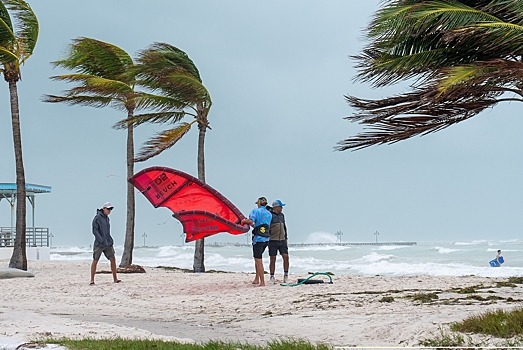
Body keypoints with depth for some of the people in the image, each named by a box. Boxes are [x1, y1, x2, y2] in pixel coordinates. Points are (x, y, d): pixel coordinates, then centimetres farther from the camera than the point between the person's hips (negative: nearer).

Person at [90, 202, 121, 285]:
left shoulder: (107, 218, 14)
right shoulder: (97, 218, -9)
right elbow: (95, 231, -14)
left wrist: (110, 240, 13)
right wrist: (102, 241, -21)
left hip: (108, 243, 7)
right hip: (99, 244, -7)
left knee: (113, 259, 0)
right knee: (95, 261, -3)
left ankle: (115, 279, 4)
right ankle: (92, 280, 2)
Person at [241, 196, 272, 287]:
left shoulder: (256, 211, -5)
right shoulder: (269, 214, 15)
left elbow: (250, 221, -22)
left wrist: (244, 221, -1)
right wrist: (251, 224, 28)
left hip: (258, 238, -7)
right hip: (266, 239, 7)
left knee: (258, 260, -3)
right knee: (257, 259, 21)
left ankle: (262, 282, -5)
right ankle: (257, 279, 22)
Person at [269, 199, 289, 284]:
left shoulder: (282, 215, 16)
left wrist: (285, 238, 20)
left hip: (282, 240, 6)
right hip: (273, 241, -6)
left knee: (286, 257, -4)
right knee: (273, 259, -1)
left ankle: (286, 275, 4)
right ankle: (272, 277, 8)